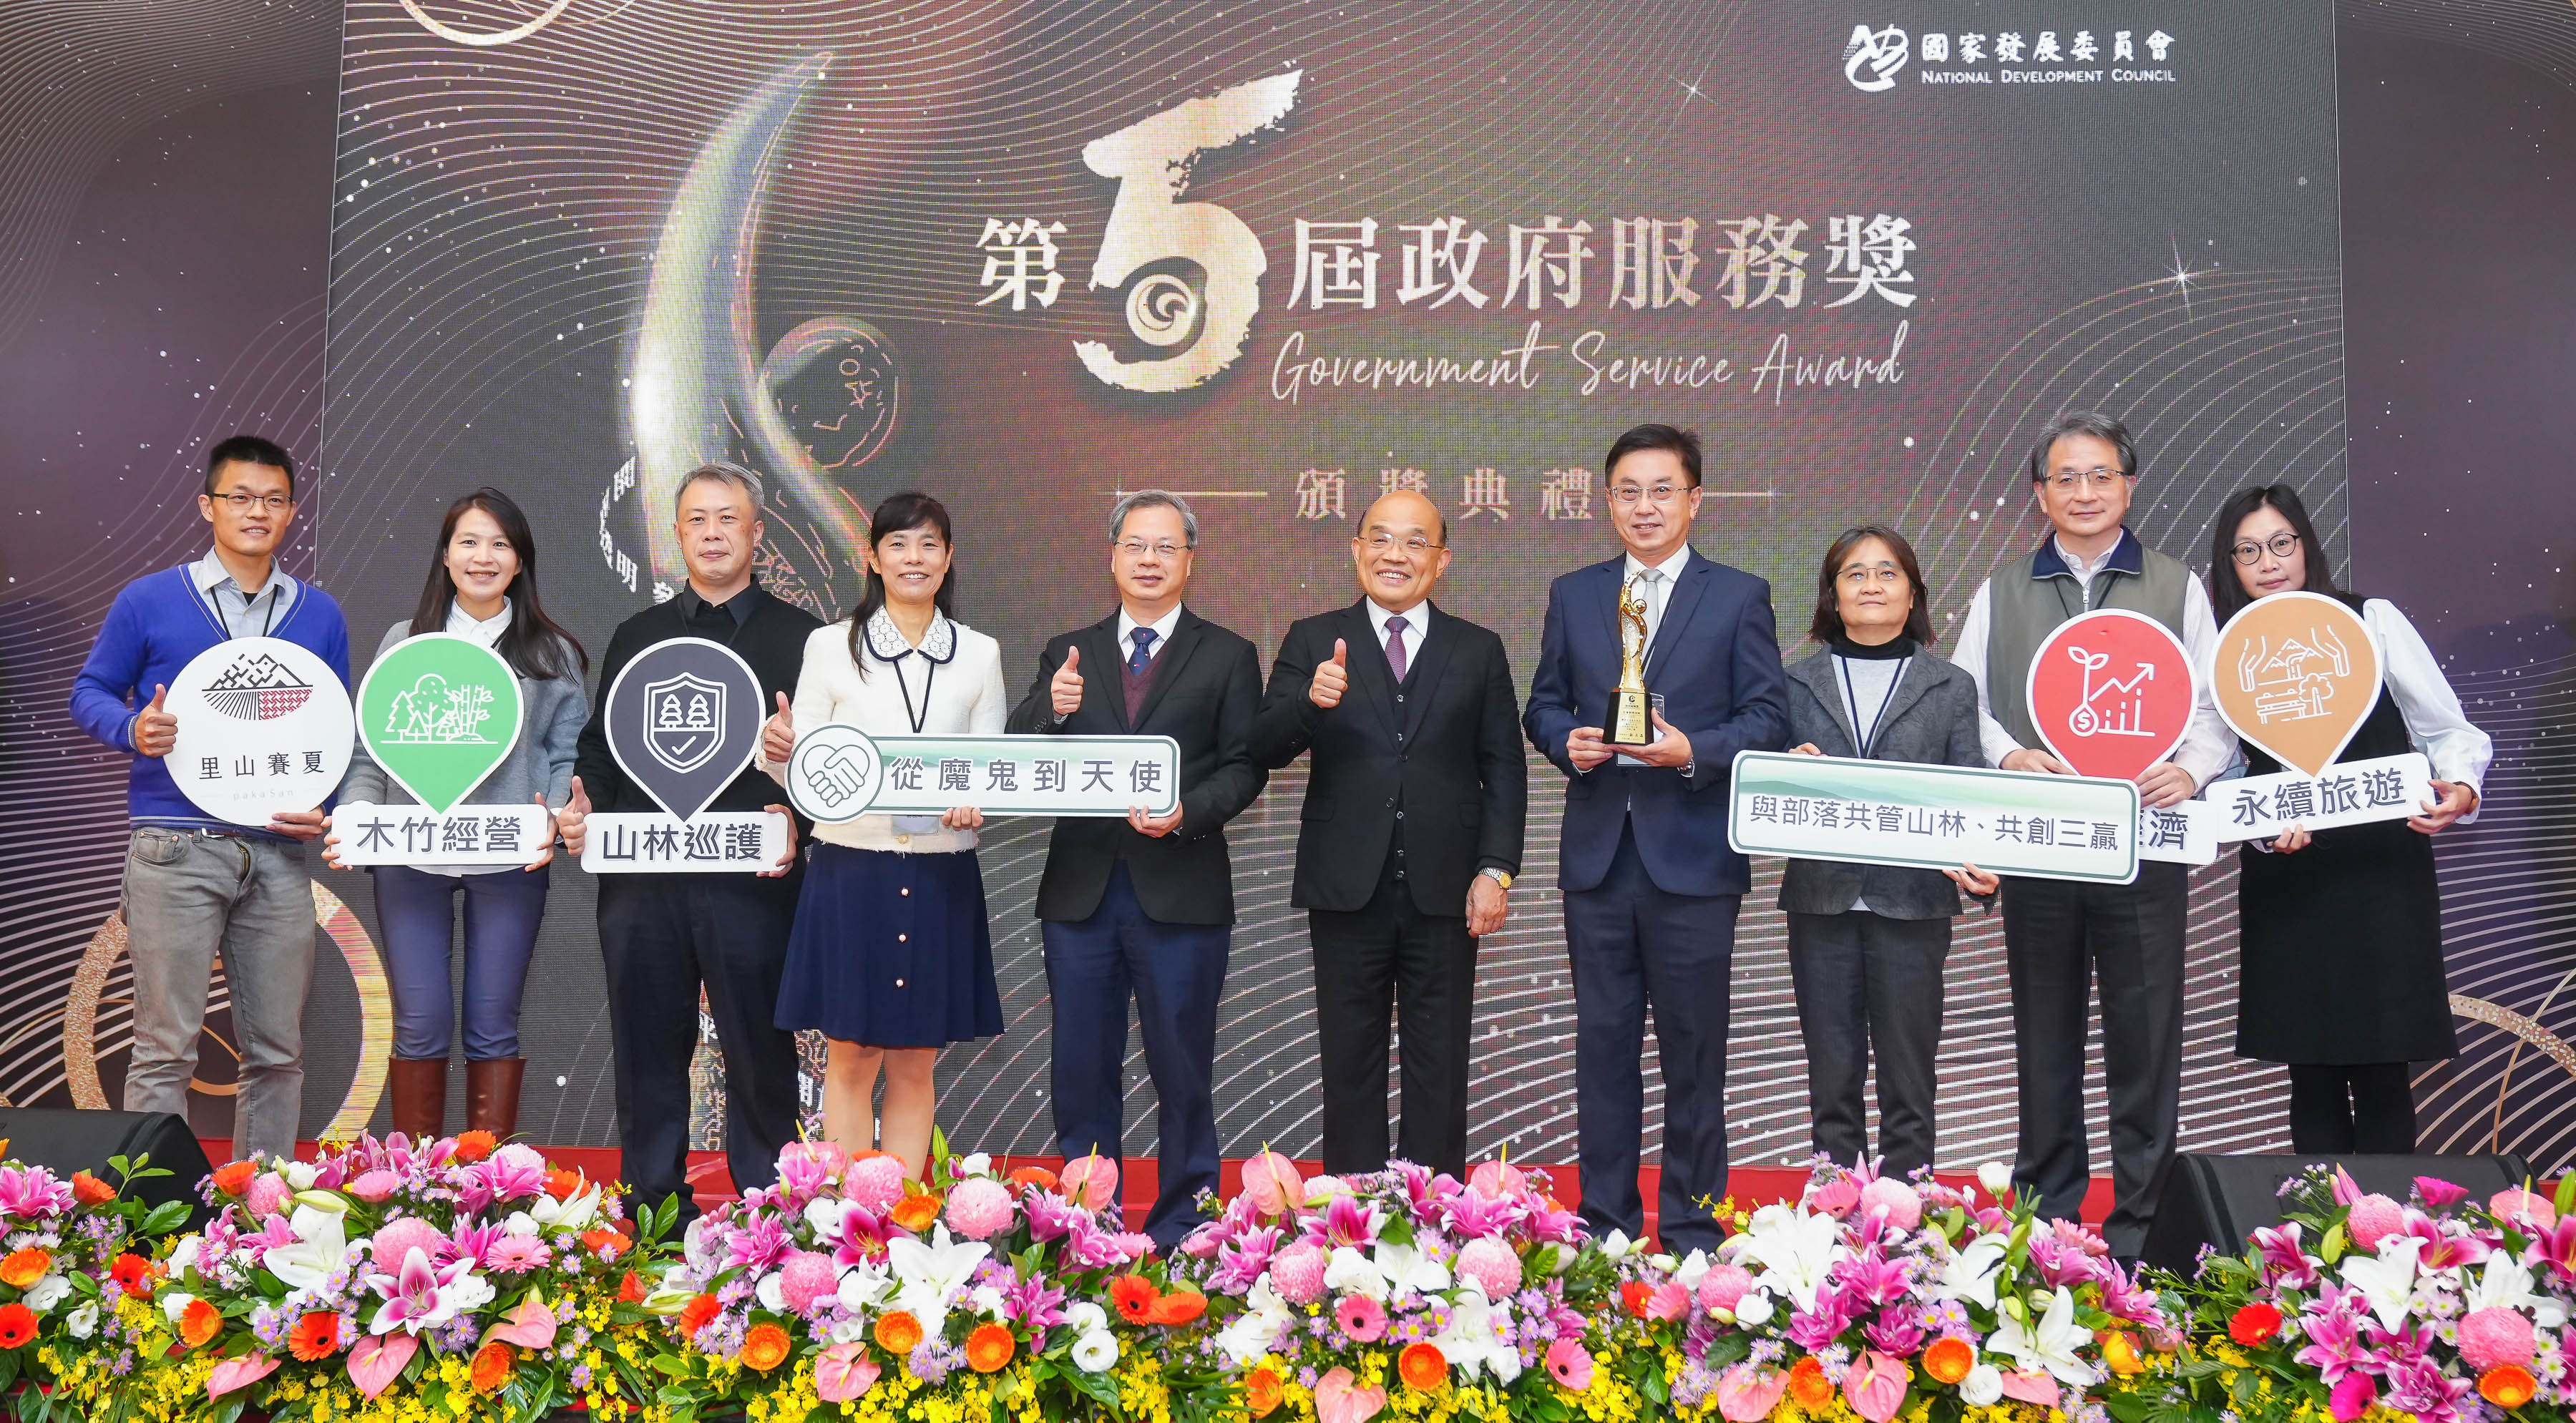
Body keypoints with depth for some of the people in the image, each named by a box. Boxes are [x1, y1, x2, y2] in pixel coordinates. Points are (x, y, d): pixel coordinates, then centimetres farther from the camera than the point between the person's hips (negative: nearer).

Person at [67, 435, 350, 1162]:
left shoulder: (320, 616, 11)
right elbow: (89, 691, 8)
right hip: (176, 848, -3)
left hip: (278, 853, 3)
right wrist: (133, 730, -13)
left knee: (278, 1048, 7)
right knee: (165, 1047, -3)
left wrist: (326, 808, -2)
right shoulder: (149, 601, 3)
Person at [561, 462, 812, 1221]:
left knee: (760, 1056, 2)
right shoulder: (636, 636, 18)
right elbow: (600, 746, 18)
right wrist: (579, 806, -1)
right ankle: (652, 1210, 19)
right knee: (648, 1055, 8)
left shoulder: (802, 637, 6)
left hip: (753, 881, -3)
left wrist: (796, 822, -16)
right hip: (641, 880, 3)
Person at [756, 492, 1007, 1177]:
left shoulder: (979, 654, 8)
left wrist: (975, 802, -15)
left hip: (941, 878, 2)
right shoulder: (831, 646, 3)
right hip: (850, 870, -1)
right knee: (851, 1059, 2)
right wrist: (779, 752, -20)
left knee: (914, 1065, 7)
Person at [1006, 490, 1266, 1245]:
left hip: (1181, 891, -2)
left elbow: (1244, 766, 0)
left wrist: (1188, 812, -17)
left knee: (1182, 1070, 4)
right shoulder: (1068, 653, 12)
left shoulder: (1227, 656, 6)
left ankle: (1183, 1231, 16)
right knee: (1081, 1070, 8)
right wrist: (1052, 710, -17)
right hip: (1081, 890, 2)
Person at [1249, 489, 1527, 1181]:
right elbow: (1265, 749, -4)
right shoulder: (1313, 642, 5)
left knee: (1439, 1070, 7)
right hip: (1347, 890, 0)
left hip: (1444, 891, 1)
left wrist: (1496, 868, -4)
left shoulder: (1479, 651, 8)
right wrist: (1311, 702, -24)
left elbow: (1503, 769, 6)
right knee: (1350, 1065, 8)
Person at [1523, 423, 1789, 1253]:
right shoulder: (1573, 596, 12)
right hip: (1597, 853, 3)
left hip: (1693, 857, -3)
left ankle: (1691, 1231, 15)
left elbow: (1768, 717, -2)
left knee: (1694, 1051, 4)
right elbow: (1543, 704, 15)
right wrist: (1566, 740, -7)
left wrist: (1694, 751, -18)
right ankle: (1604, 1224, 19)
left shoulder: (1739, 597, 3)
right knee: (1603, 1045, 9)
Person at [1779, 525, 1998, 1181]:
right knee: (1832, 1077, 6)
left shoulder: (1951, 688, 9)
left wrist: (1979, 864, -16)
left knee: (1908, 1079, 4)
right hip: (1822, 901, 1)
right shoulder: (1799, 683, 10)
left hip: (1913, 902, -1)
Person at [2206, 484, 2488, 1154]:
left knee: (2381, 1071, -3)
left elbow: (2450, 731, 0)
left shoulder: (2372, 621, 0)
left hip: (2383, 872, -2)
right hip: (2285, 884, 2)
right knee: (2311, 1072, 7)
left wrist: (2458, 791, -19)